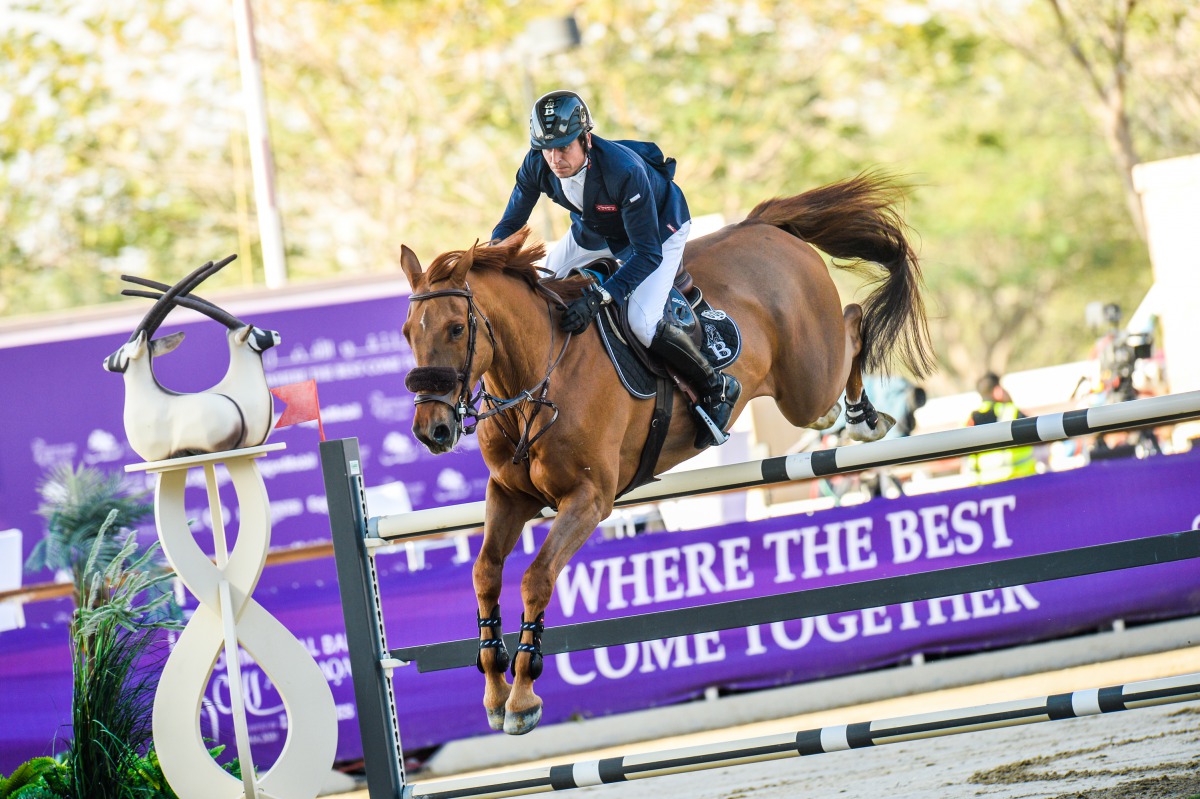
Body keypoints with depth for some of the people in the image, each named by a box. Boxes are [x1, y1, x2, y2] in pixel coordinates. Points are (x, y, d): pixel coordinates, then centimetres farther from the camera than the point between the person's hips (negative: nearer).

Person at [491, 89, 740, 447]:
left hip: (658, 228, -6)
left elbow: (648, 253, -39)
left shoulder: (624, 171, -42)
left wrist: (598, 297, -50)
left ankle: (716, 388, 2)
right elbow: (509, 225, -11)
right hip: (593, 230, 6)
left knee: (642, 322, -22)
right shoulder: (537, 166, -26)